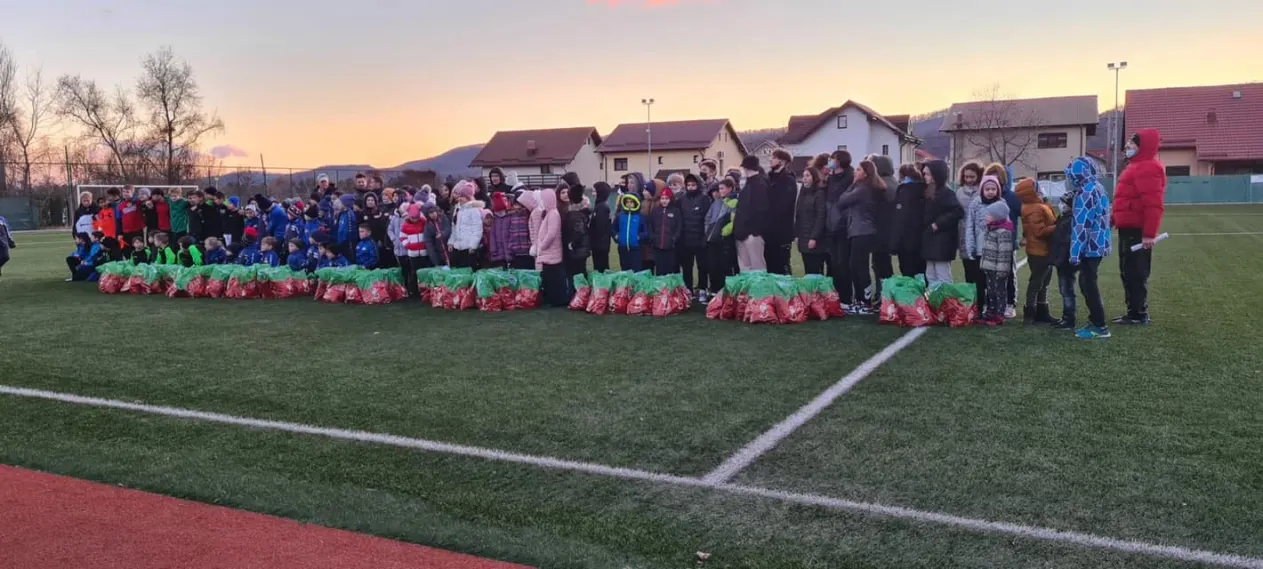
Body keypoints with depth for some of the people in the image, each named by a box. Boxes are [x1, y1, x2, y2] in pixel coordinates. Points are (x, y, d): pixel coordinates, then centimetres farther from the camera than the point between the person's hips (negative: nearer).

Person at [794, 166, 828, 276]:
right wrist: (797, 234, 8)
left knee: (816, 272, -6)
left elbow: (821, 217, -14)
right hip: (803, 239, 7)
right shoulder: (803, 193, 16)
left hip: (814, 240, -7)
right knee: (808, 272, 8)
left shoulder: (820, 193, -6)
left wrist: (814, 237, -19)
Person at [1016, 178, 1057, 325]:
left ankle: (1042, 313, 24)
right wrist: (1057, 227, -21)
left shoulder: (1037, 206, 13)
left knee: (1042, 283, 16)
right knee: (1036, 283, -4)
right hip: (1039, 252, -11)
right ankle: (1029, 315, 2)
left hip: (1043, 251, 11)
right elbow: (1040, 231, -25)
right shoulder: (1035, 210, -20)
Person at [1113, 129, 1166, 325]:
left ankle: (1139, 315, 0)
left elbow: (1153, 204, -24)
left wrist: (1149, 233, -28)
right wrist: (1115, 219, 26)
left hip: (1137, 230, -11)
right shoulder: (1138, 166, 18)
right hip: (1130, 228, 11)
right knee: (1129, 272, 15)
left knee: (1135, 273, -6)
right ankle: (1134, 312, 21)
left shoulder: (1147, 168, -16)